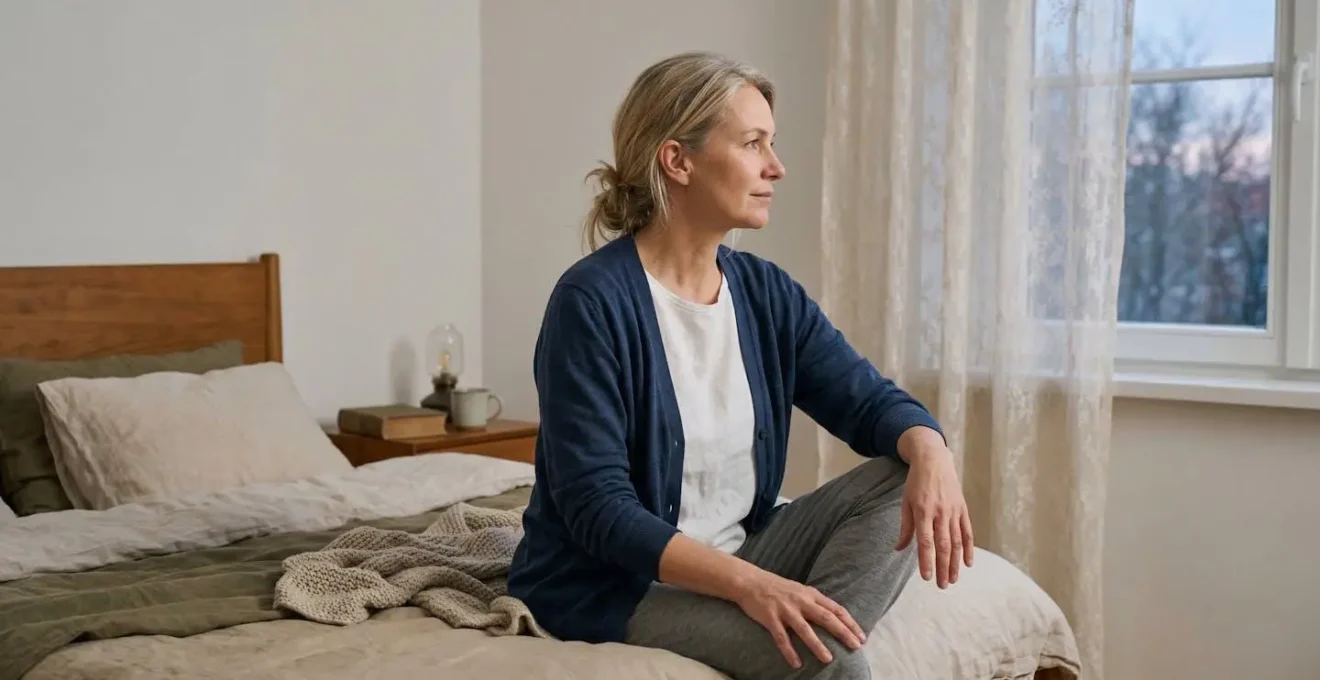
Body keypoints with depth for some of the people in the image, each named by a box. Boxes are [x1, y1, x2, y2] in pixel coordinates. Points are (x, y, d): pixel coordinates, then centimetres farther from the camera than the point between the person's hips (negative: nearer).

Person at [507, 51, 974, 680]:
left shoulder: (765, 293, 3)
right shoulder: (593, 301, -18)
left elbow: (870, 399, 3)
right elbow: (599, 509, -23)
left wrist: (929, 451, -22)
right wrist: (749, 584, -33)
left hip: (739, 553, 8)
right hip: (613, 586, -8)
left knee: (904, 480, -11)